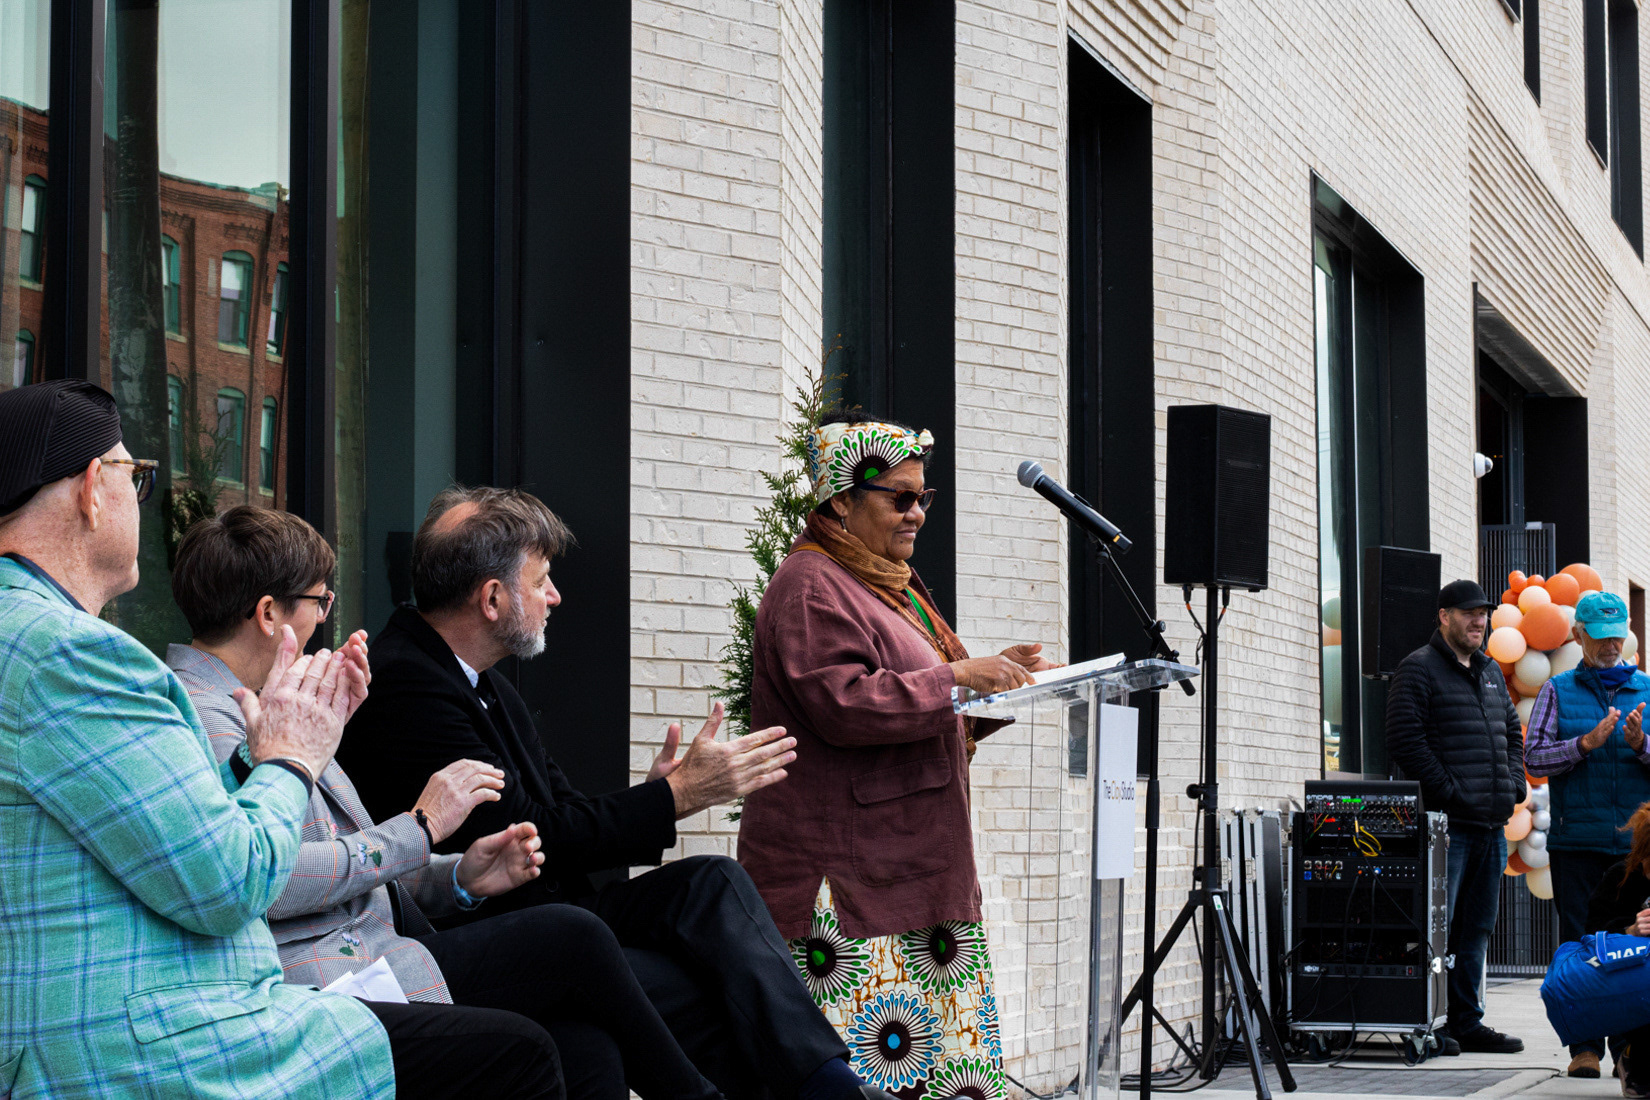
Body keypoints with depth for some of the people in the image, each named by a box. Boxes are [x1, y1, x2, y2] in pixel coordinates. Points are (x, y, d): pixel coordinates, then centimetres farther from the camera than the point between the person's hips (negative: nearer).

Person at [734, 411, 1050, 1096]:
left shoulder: (892, 586, 22)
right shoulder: (811, 588, -9)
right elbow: (841, 703, -21)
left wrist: (994, 676, 12)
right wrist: (955, 677, -21)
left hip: (907, 871, 10)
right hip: (842, 869, -10)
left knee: (938, 1044, 4)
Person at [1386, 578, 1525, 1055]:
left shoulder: (1491, 672, 20)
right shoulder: (1419, 669, -5)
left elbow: (1512, 732, 29)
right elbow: (1405, 739, -14)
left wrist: (1514, 783, 12)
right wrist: (1448, 792, -16)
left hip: (1492, 822, 8)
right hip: (1446, 821, -8)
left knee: (1477, 927, 11)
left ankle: (1467, 1021, 18)